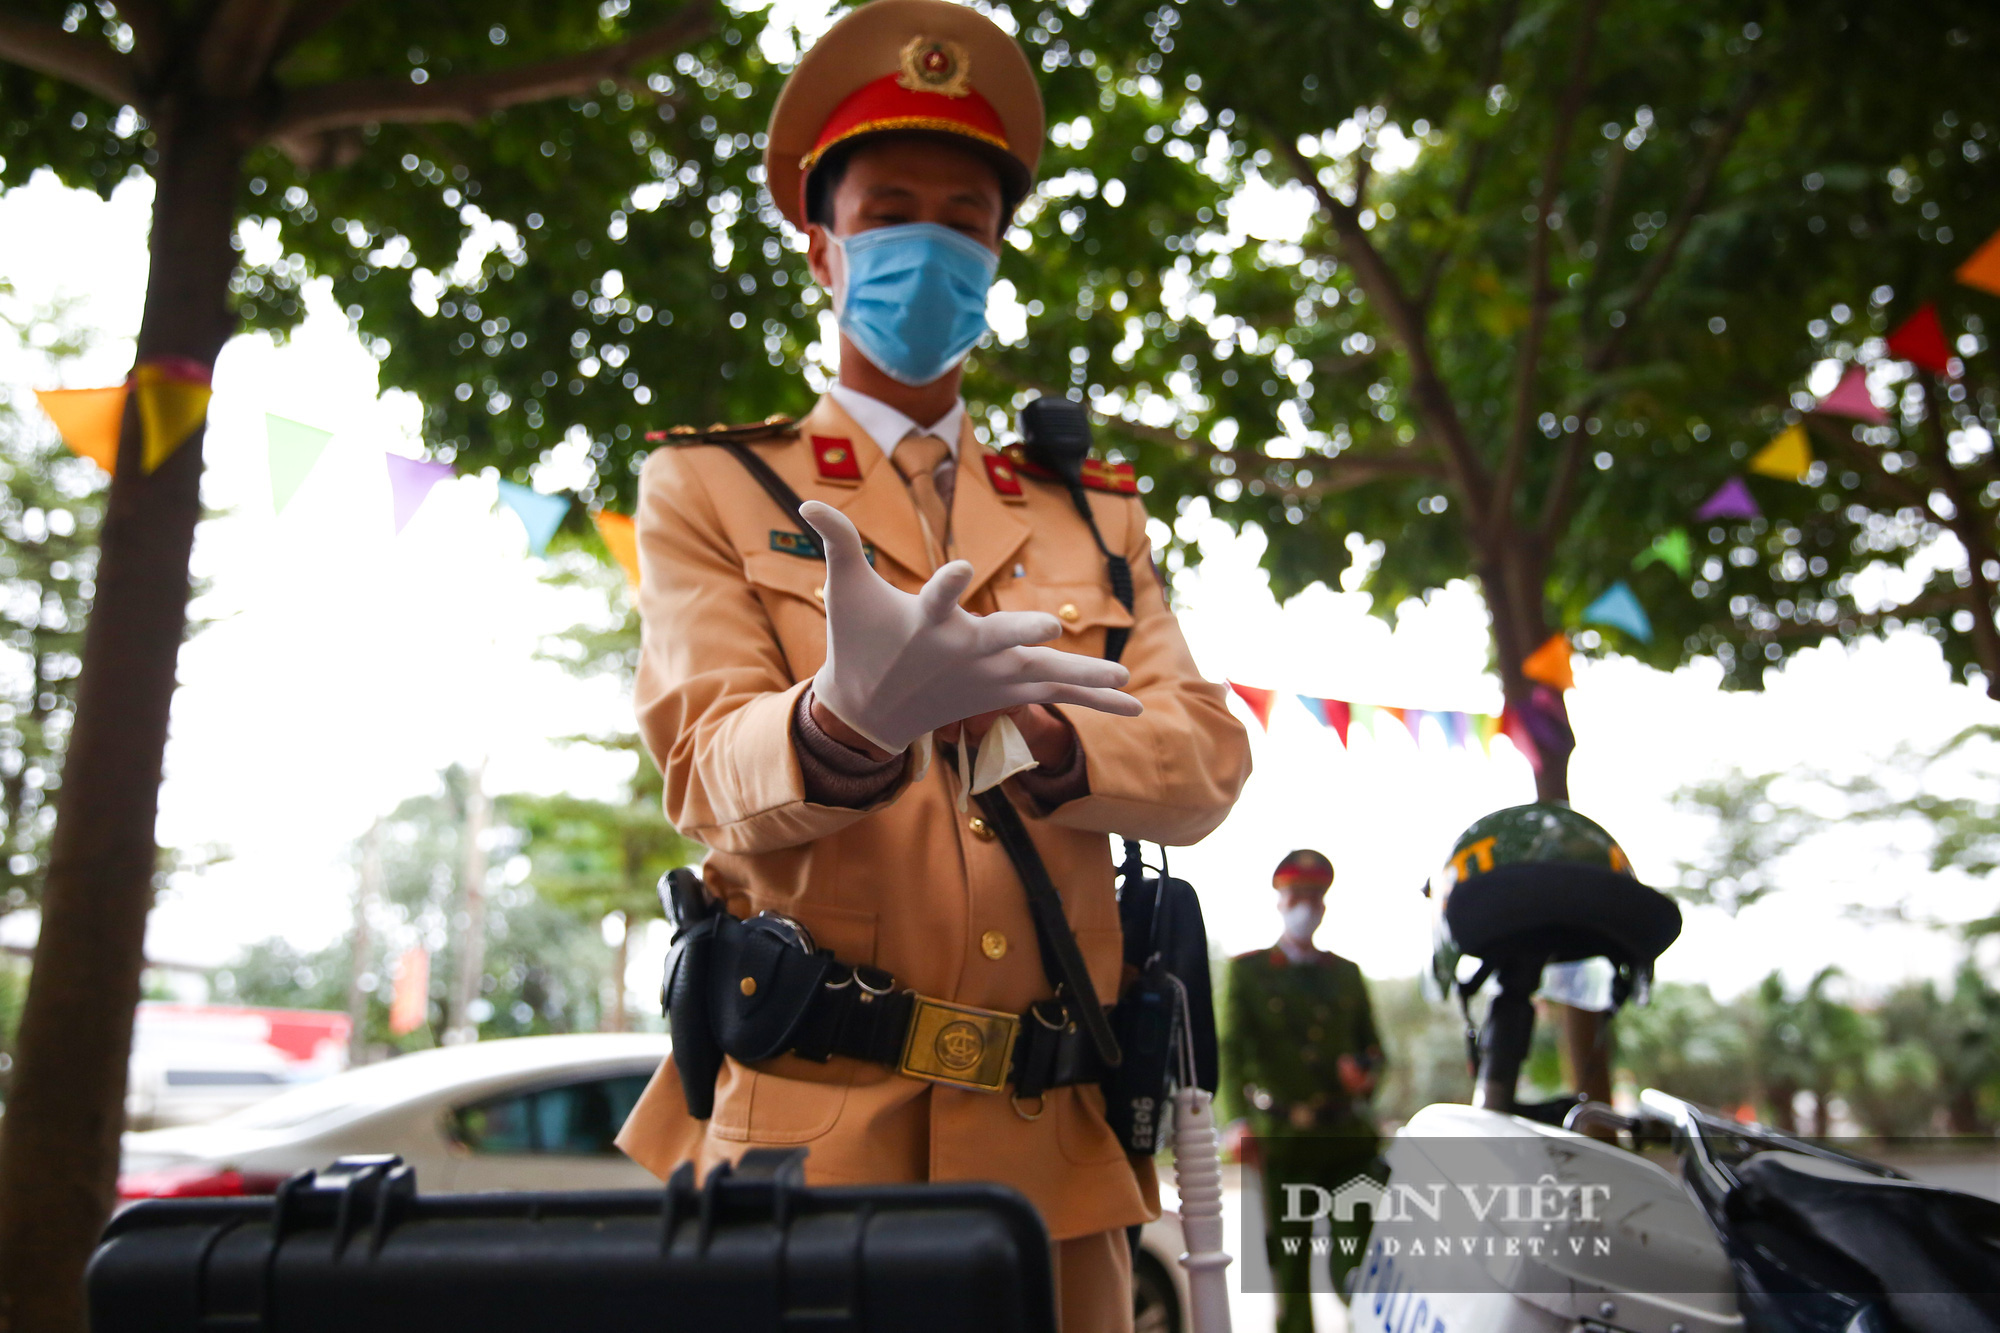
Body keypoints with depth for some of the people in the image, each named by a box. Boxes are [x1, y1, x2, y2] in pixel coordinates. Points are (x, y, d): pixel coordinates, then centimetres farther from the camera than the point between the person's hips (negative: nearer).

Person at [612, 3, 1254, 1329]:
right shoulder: (711, 490, 6)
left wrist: (1023, 739, -18)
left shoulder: (1094, 518, 16)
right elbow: (714, 772, -9)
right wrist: (844, 718, -33)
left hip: (1053, 1143, 3)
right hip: (805, 1122, -3)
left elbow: (1206, 759, 3)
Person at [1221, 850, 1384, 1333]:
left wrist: (1365, 1072, -2)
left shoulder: (1346, 973, 18)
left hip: (1349, 1134, 2)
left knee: (1359, 1263, -6)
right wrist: (1242, 1119, -14)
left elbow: (1371, 1043, 22)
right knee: (1289, 1262, 3)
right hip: (1284, 1138, -2)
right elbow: (1233, 1049, -1)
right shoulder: (1247, 970, 8)